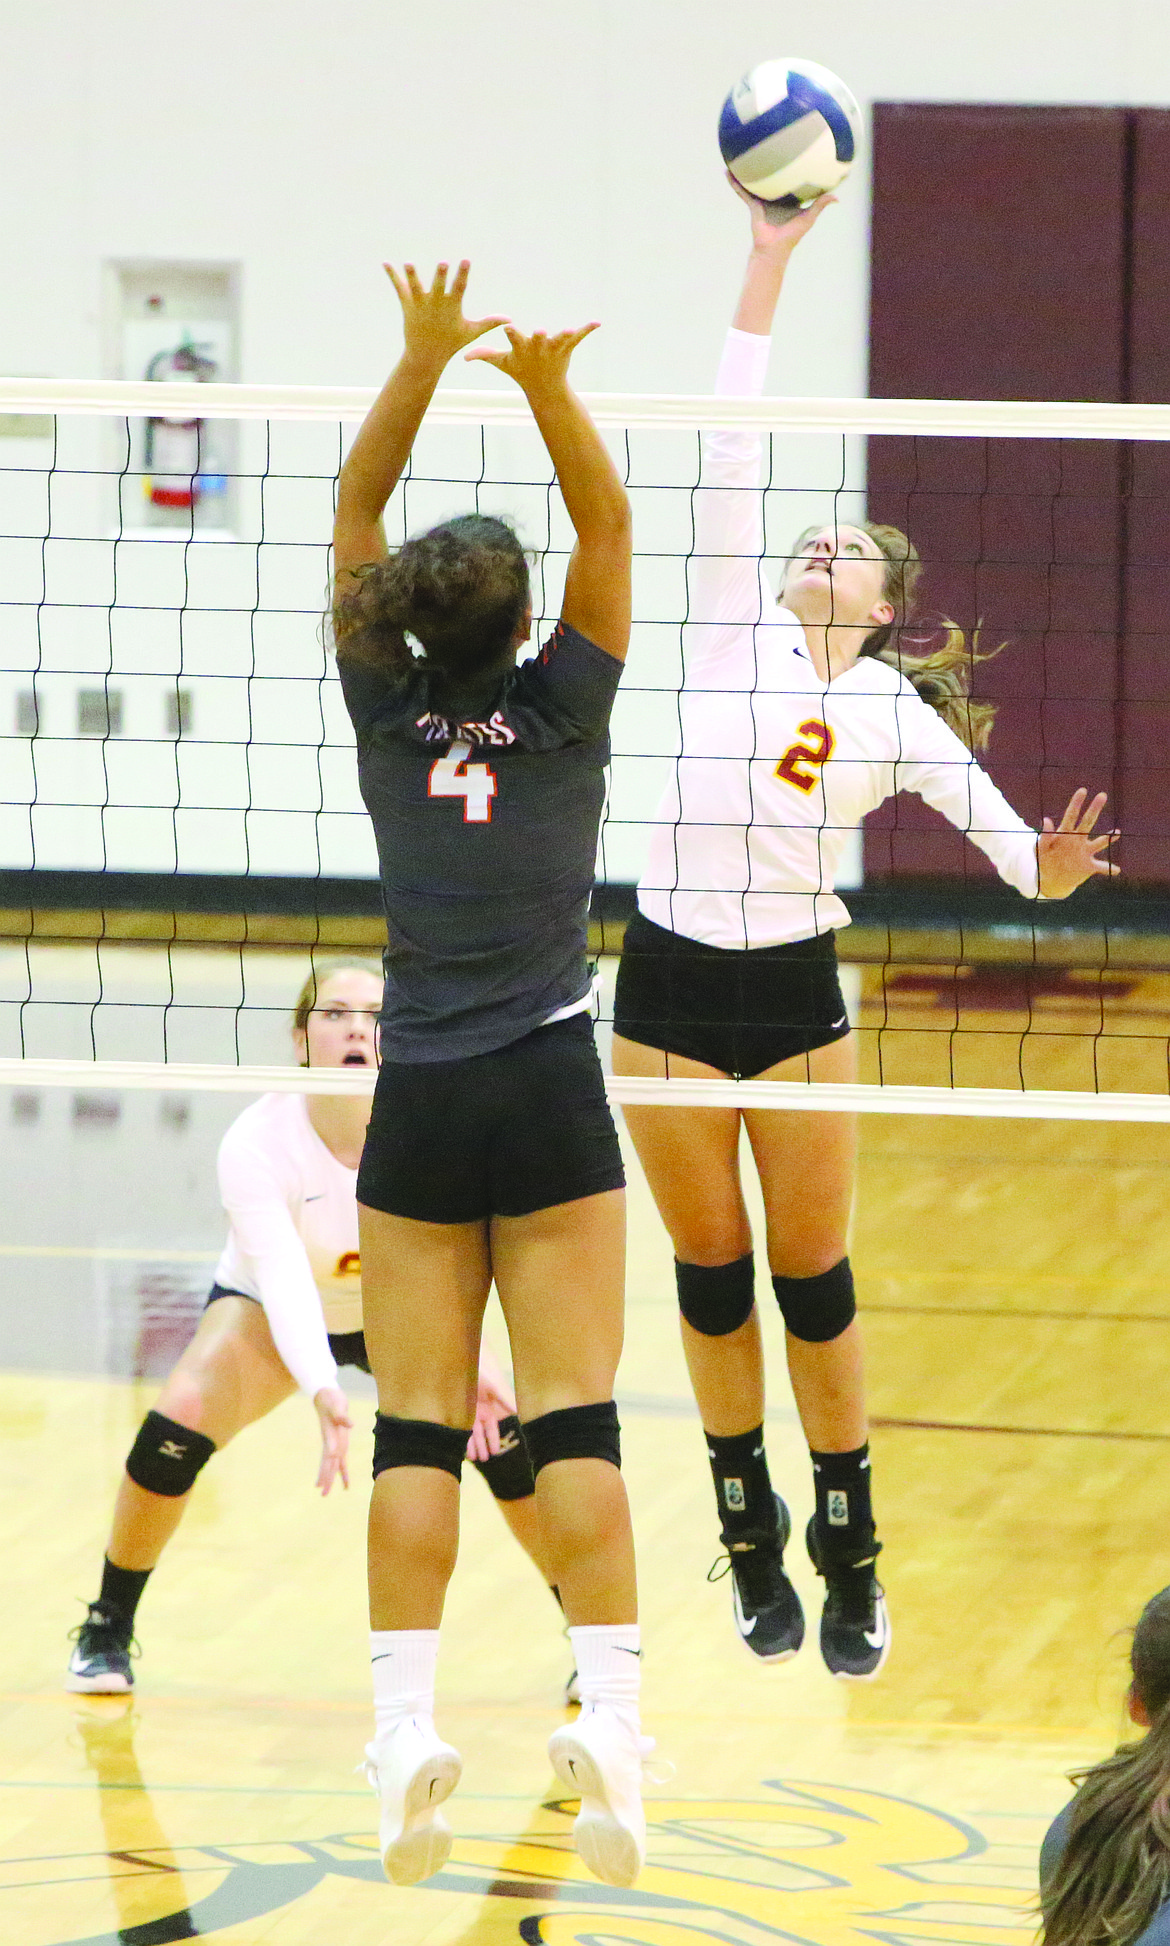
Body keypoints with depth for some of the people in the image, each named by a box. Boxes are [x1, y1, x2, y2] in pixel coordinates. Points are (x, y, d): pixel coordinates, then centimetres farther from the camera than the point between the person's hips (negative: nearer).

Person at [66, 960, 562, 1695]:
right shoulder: (256, 1143, -31)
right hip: (270, 1309, -1)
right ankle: (106, 1634, -4)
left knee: (501, 1424, -21)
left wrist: (472, 1364, -58)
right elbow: (282, 1278, -42)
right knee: (180, 1418, -25)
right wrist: (324, 1392, -60)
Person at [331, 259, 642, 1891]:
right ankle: (611, 1717, -14)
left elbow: (354, 503, 5)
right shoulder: (563, 712, -3)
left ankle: (406, 1724, -10)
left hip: (421, 1109, 1)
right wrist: (548, 389, -14)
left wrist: (425, 360, -4)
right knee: (574, 1416, -4)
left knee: (418, 1428, 0)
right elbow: (610, 525, 1)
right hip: (552, 1097, -1)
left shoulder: (389, 714, 1)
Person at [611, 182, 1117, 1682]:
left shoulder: (898, 713, 0)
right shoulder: (739, 623, 2)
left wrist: (1046, 868, -28)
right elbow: (734, 440, -3)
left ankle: (848, 1552, 12)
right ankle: (748, 1532, 19)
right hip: (668, 981, 1)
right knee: (710, 1271, 7)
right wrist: (768, 262, -9)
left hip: (795, 995, -1)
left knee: (813, 1277, 2)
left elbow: (1008, 840, -4)